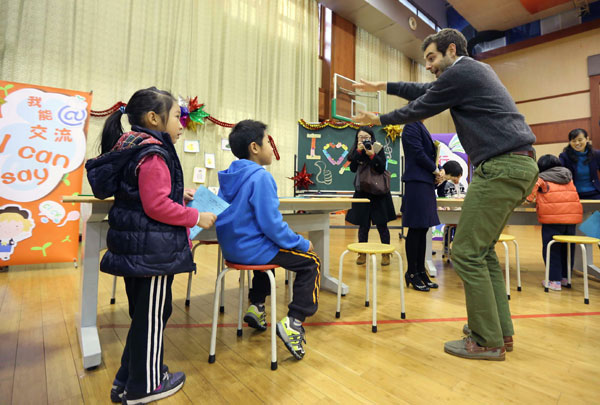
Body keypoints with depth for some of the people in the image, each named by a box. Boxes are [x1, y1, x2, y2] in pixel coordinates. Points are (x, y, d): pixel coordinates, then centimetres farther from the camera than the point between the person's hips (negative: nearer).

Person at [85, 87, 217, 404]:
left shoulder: (131, 149, 14)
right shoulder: (154, 154, -17)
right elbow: (157, 206, -22)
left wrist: (178, 197, 14)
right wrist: (196, 217, -13)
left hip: (135, 246, 10)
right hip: (152, 250, -10)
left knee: (144, 313, 21)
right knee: (152, 316, 5)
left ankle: (128, 380, 37)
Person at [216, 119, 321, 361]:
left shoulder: (229, 175, 7)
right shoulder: (260, 177, -19)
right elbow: (272, 224, -22)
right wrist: (302, 243, -9)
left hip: (231, 248, 9)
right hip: (251, 250, -9)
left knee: (268, 249, 36)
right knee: (311, 262, 2)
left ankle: (256, 305, 33)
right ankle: (293, 322, -7)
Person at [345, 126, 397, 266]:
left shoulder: (378, 149, -2)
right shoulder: (355, 151, 5)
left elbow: (382, 168, -11)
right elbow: (353, 168, -9)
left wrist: (372, 155, -21)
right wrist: (359, 152, -16)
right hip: (361, 193, 2)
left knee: (382, 224, 1)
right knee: (363, 225, 6)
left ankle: (386, 254, 11)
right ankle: (362, 253, 17)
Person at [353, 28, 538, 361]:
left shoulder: (459, 73, -5)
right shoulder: (475, 70, 25)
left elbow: (417, 109, 2)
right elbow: (425, 91, 30)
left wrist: (379, 120, 18)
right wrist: (382, 86, 33)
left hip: (501, 167, -10)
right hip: (520, 164, 10)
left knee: (467, 252, -8)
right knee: (482, 249, 13)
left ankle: (487, 341, 2)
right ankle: (500, 330, 20)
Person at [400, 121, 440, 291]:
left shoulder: (419, 126, 20)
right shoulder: (411, 126, -9)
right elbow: (418, 154, -16)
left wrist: (436, 170, 6)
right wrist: (435, 170, -3)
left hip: (425, 183, 10)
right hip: (416, 183, -10)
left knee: (422, 230, 11)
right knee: (415, 230, -3)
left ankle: (421, 271, 20)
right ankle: (412, 273, 8)